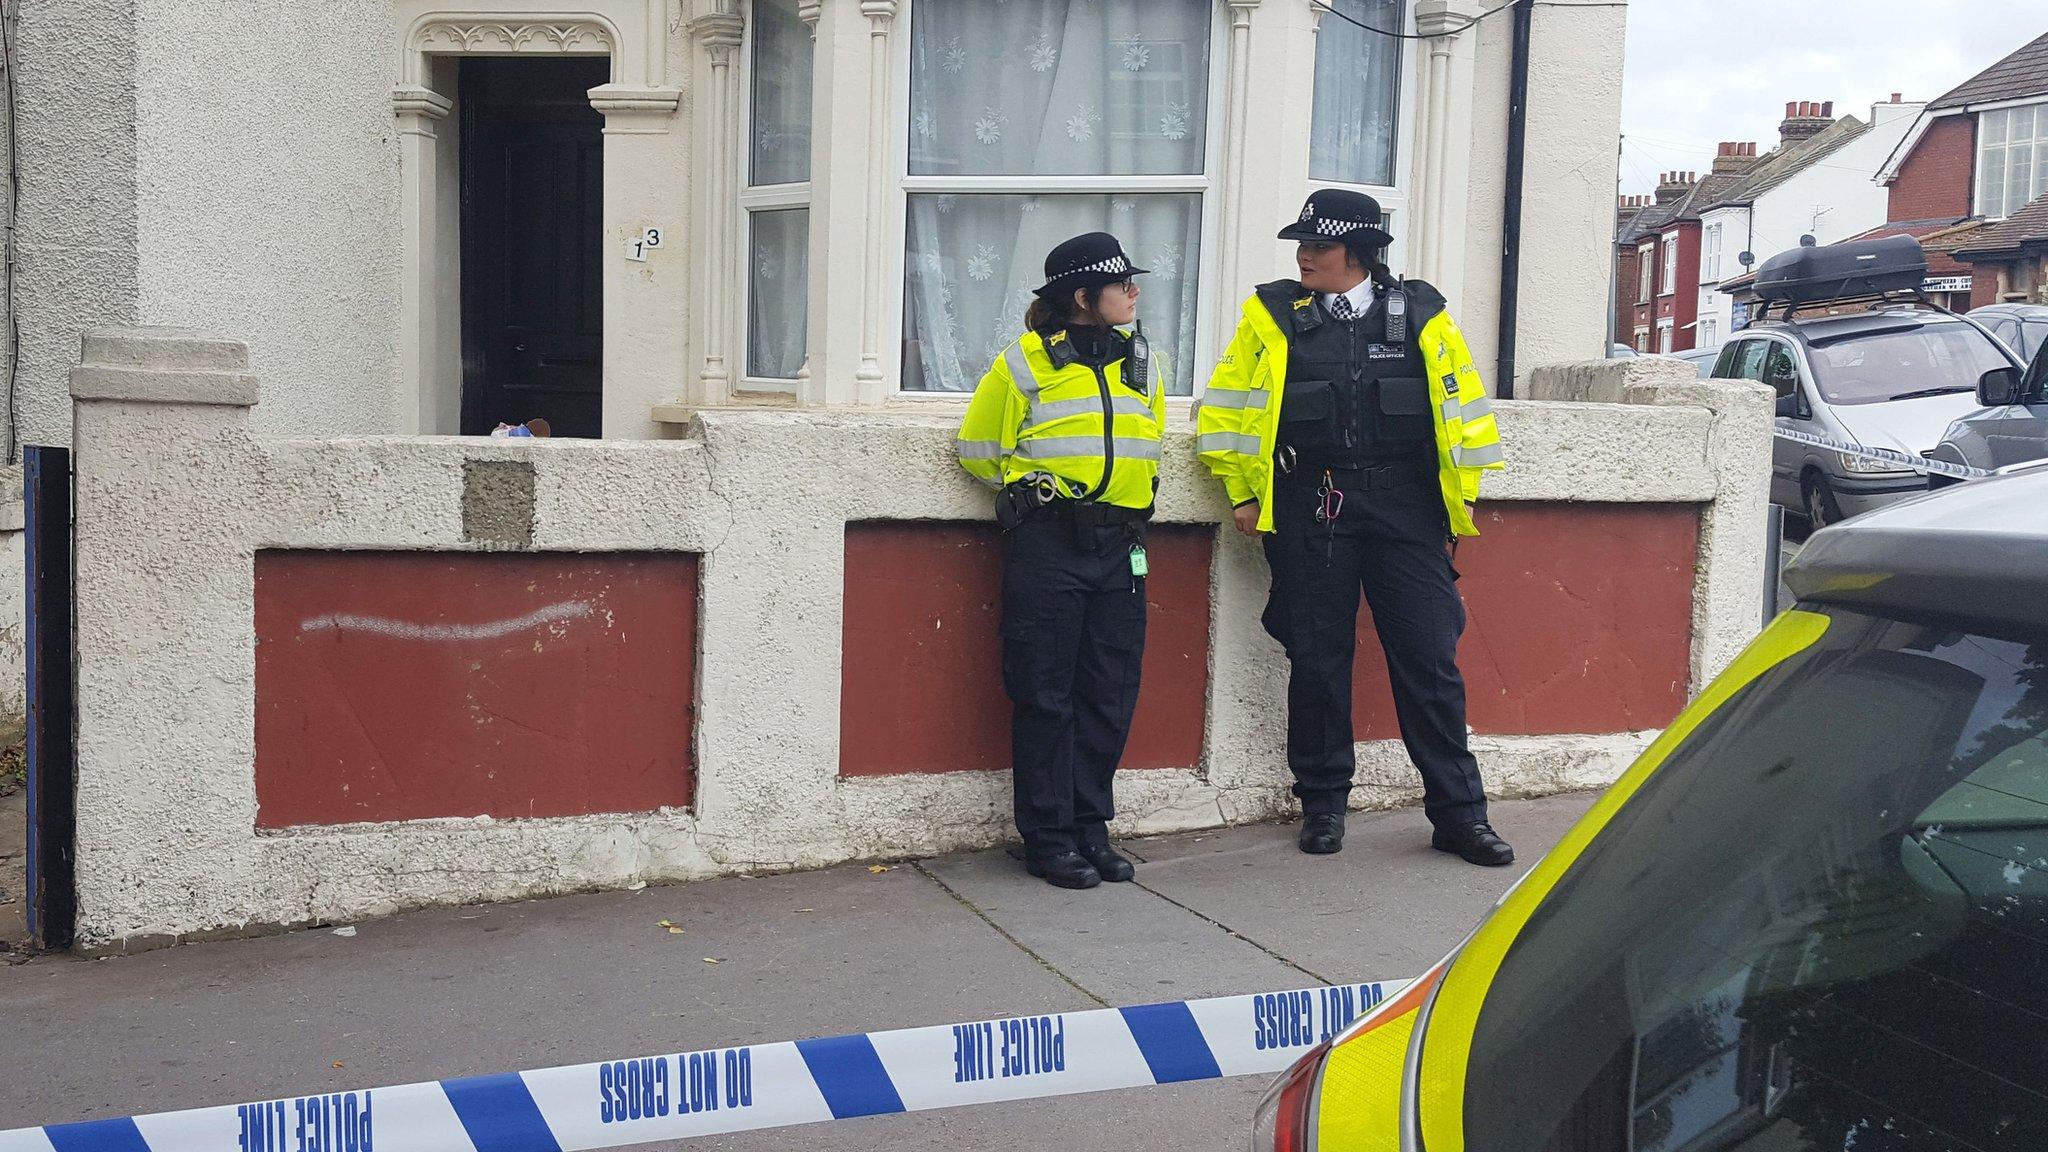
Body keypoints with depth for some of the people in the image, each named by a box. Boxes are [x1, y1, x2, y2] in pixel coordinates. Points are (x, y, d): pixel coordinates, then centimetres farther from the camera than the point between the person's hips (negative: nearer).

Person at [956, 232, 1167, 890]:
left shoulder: (1142, 360, 13)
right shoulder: (1027, 360, -3)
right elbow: (978, 448, 4)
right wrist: (1035, 489, 5)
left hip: (1119, 546, 5)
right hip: (1047, 544, -5)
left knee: (1110, 696, 7)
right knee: (1046, 695, 0)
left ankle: (1090, 827, 19)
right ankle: (1048, 838, 8)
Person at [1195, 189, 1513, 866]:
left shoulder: (1420, 314, 6)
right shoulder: (1273, 315, 7)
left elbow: (1461, 404, 10)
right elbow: (1229, 405, 10)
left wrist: (1461, 495, 7)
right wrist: (1243, 493, 5)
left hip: (1405, 506, 0)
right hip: (1311, 507, 0)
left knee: (1430, 659, 0)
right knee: (1317, 661, 5)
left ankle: (1459, 812, 9)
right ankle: (1323, 804, 20)